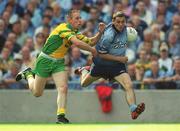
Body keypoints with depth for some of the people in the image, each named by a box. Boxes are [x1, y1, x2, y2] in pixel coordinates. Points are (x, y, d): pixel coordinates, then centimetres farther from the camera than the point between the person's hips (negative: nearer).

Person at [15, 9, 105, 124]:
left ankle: (61, 116, -11)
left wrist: (100, 32, -7)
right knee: (37, 93, 10)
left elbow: (91, 41, 9)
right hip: (45, 60, -6)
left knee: (63, 88, -15)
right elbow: (77, 42, -37)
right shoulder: (64, 28, -24)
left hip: (59, 62, 6)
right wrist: (92, 50, -25)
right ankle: (29, 74, 39)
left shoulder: (75, 33, 3)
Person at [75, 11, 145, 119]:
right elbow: (101, 54, -22)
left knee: (129, 85, -22)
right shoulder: (109, 35, -28)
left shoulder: (124, 29, -7)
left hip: (117, 65, 3)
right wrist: (119, 58, -24)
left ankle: (134, 110, -31)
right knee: (84, 83, 20)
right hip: (102, 64, -3)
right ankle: (84, 70, 54)